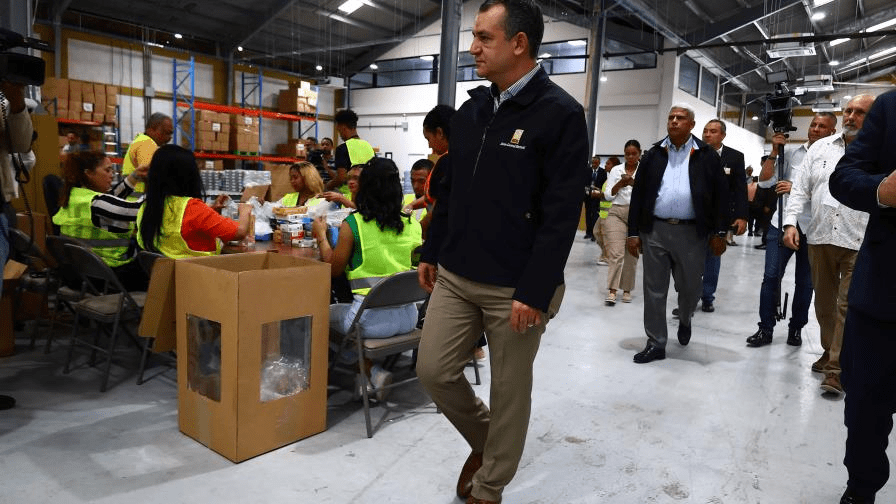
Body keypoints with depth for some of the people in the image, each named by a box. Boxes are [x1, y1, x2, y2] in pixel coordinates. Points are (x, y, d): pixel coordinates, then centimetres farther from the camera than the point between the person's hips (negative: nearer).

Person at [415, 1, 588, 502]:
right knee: (435, 371, 9)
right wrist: (432, 252, 15)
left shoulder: (560, 113, -12)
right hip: (456, 276, 7)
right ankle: (484, 439, 36)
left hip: (515, 287, -6)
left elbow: (561, 215, -16)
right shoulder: (471, 110, 9)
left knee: (509, 391, 9)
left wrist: (534, 291, -19)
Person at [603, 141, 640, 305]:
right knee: (616, 253, -11)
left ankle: (627, 289, 17)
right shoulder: (616, 171, 8)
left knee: (632, 255, 5)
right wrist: (621, 183, -10)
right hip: (617, 213, 0)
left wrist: (635, 184, -15)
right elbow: (608, 196, 4)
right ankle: (612, 291, -11)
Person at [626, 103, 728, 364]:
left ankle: (684, 320, 43)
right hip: (654, 230, 1)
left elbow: (720, 195, 2)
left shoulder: (707, 156, 3)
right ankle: (656, 343, 14)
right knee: (654, 290, 4)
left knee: (690, 288, 11)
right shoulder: (654, 154, 8)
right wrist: (633, 232, 0)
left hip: (691, 233, -1)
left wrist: (719, 233, -3)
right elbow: (638, 194, 6)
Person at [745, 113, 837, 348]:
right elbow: (764, 181, 3)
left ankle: (796, 329, 21)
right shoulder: (790, 153, 8)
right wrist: (774, 152, -4)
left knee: (805, 282, 8)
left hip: (813, 228, -2)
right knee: (771, 276, -3)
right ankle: (766, 328, 5)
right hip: (782, 222, 2)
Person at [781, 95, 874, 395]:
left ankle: (837, 369, 4)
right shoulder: (820, 147, 10)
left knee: (848, 306, -3)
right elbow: (801, 188, 8)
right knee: (824, 301, 14)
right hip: (819, 237, 4)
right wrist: (791, 222, -4)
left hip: (860, 243, -4)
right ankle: (829, 352, 31)